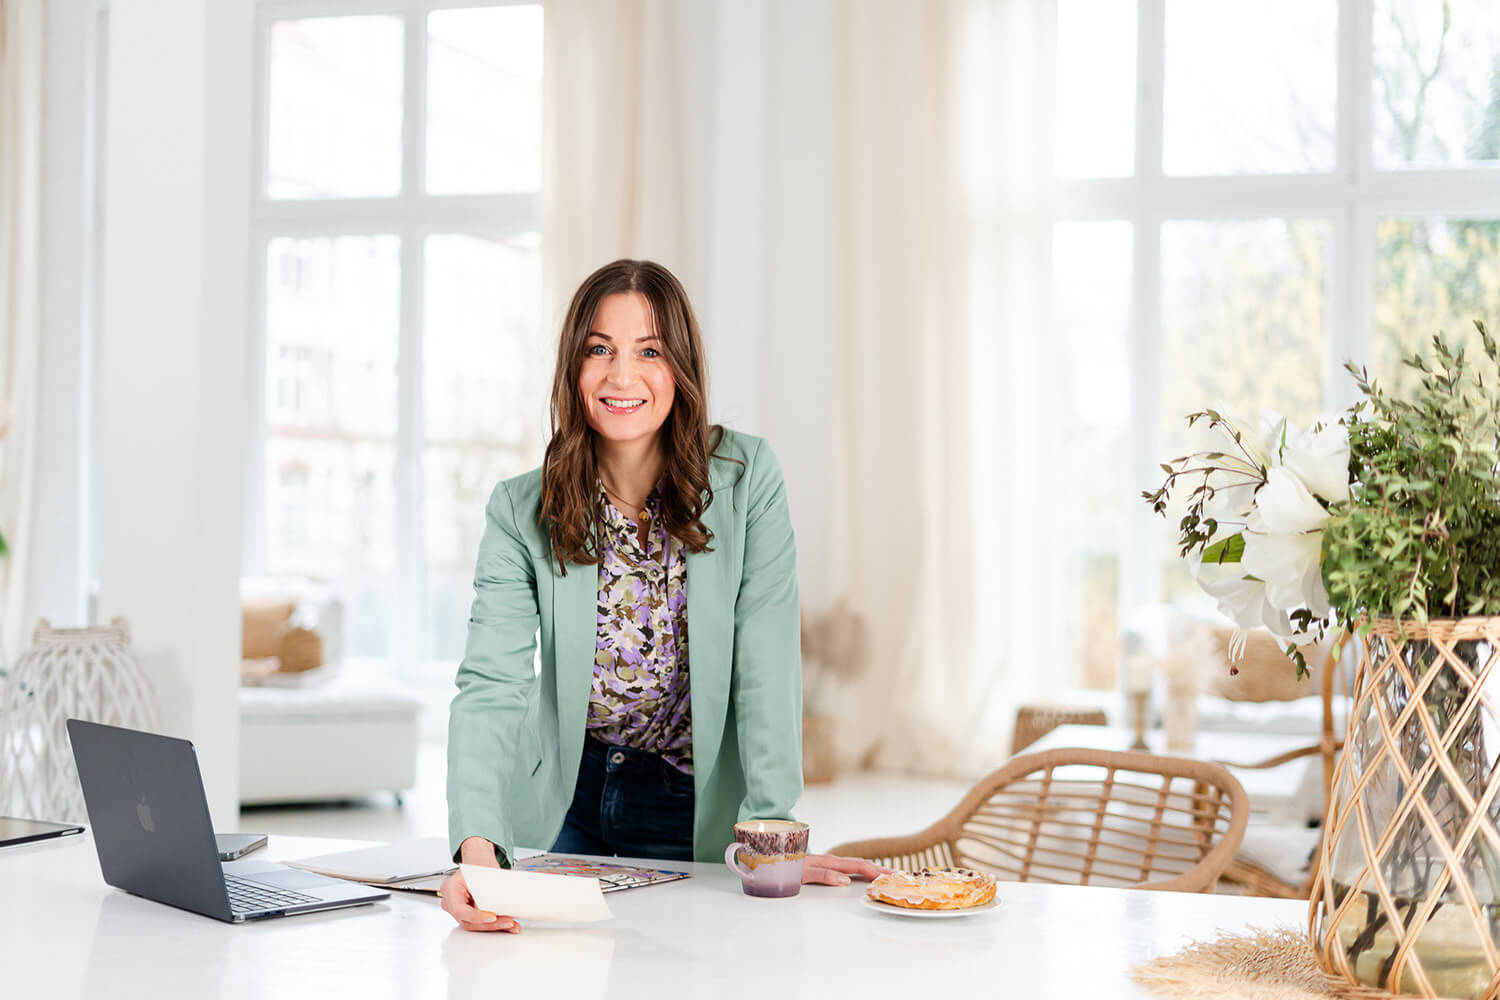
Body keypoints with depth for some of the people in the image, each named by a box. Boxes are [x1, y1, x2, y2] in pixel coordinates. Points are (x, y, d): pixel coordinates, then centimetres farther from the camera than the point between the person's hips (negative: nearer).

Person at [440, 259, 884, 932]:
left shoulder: (746, 479, -13)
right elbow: (490, 688, -22)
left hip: (696, 814, -1)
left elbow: (766, 666, -17)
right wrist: (477, 845, -38)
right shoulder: (520, 511, -11)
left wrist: (773, 830, -26)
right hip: (563, 809, 1)